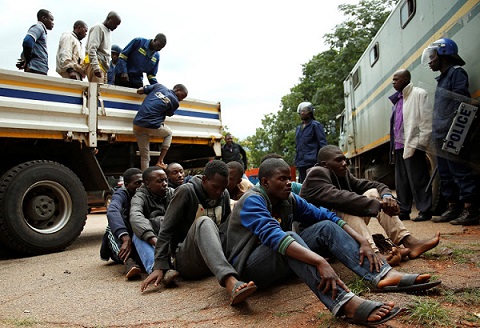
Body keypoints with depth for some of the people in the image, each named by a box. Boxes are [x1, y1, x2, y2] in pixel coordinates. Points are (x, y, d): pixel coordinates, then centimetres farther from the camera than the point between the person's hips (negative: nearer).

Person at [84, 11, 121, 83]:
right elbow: (91, 49, -12)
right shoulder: (99, 28, 0)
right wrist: (96, 67, -22)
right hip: (96, 65, -8)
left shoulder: (108, 32, 25)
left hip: (103, 67, 8)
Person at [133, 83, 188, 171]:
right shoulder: (175, 102, 0)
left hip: (137, 125, 4)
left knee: (144, 156, 15)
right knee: (168, 133, 29)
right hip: (152, 126, -4)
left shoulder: (159, 86, 11)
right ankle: (160, 161, 18)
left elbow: (139, 91, 15)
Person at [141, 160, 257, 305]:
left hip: (214, 258, 5)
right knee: (204, 222, -35)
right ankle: (231, 283, -58)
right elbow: (166, 230, -10)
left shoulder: (224, 195, 8)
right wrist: (160, 266, -18)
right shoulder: (186, 191, -7)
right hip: (186, 260, -5)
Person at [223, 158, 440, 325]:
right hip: (250, 266, -7)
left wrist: (362, 242, -13)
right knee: (290, 237, -36)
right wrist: (320, 262, -48)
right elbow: (274, 236, -38)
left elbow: (326, 216, 0)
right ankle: (346, 304, -50)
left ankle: (383, 275, -23)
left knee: (326, 227, -7)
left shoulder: (289, 200, 2)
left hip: (282, 263, 7)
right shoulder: (253, 201, -20)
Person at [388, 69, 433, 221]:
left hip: (413, 146, -8)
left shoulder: (419, 94, -3)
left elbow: (427, 121, -10)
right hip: (399, 146, 8)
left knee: (418, 180, -2)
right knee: (401, 181, 11)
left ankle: (425, 211, 7)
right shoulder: (397, 99, 19)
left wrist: (419, 143, -16)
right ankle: (403, 211, 19)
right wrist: (393, 146, 11)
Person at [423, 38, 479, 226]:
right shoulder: (442, 78, 23)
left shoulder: (456, 73, -4)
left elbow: (462, 103, -16)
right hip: (441, 138, 10)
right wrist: (435, 134, 17)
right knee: (446, 176, 12)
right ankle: (453, 209, 20)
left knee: (461, 174, -7)